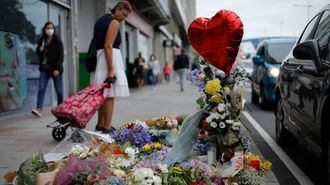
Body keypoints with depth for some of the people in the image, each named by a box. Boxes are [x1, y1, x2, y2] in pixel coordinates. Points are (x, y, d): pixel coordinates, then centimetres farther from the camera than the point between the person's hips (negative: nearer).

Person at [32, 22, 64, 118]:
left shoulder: (57, 40, -5)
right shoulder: (42, 40, 9)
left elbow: (60, 56, -10)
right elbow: (38, 53, 21)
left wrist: (57, 69, -18)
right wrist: (40, 50, -4)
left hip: (55, 69, -4)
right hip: (44, 68, 4)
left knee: (59, 90, 6)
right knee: (41, 89, -8)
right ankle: (39, 109, -15)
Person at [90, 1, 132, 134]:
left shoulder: (101, 20, 19)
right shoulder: (114, 22, -9)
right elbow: (108, 46, -19)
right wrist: (111, 69, -23)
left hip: (98, 58, 10)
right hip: (109, 59, -10)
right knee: (110, 95, -9)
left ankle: (100, 124, 20)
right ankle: (107, 128, -11)